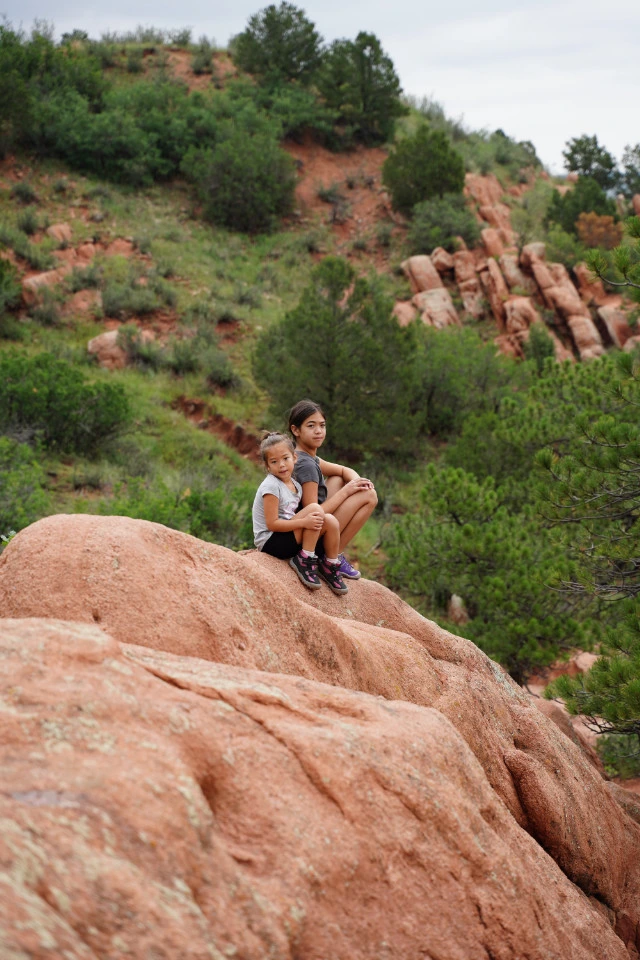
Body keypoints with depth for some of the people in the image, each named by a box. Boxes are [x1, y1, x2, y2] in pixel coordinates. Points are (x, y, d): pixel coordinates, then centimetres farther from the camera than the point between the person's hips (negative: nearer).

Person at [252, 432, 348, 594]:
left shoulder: (295, 485, 10)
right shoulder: (271, 486, -17)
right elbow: (272, 524, -21)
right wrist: (304, 522, -28)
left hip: (288, 538, 9)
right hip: (270, 542, -9)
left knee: (330, 521, -3)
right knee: (315, 509, -22)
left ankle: (331, 568, 6)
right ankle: (305, 561, -16)